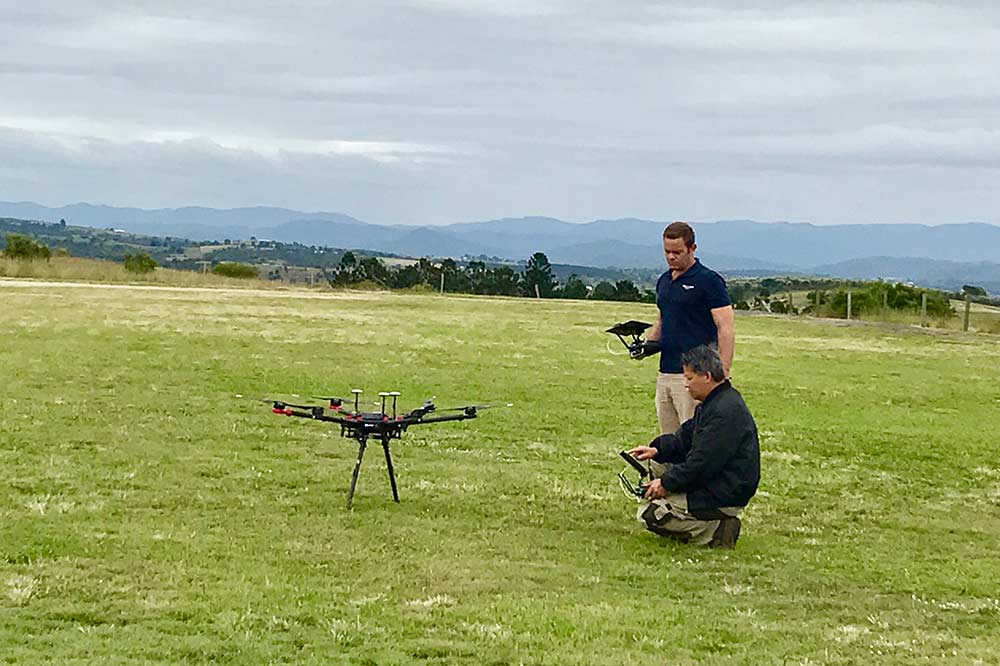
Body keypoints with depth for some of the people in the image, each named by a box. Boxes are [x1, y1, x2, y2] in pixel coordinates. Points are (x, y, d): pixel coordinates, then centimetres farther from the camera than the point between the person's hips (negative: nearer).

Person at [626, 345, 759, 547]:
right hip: (711, 482, 11)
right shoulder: (711, 404, 10)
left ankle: (717, 532, -7)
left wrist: (667, 483, -15)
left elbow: (702, 464, -25)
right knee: (655, 466, 17)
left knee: (649, 515, -12)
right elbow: (683, 439, 16)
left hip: (725, 497, -11)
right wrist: (656, 450, -1)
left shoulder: (726, 412, -24)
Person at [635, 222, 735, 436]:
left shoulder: (709, 281, -8)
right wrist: (649, 344, 8)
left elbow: (726, 330, -12)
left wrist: (722, 375, -20)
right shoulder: (664, 281, 15)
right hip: (665, 374, 8)